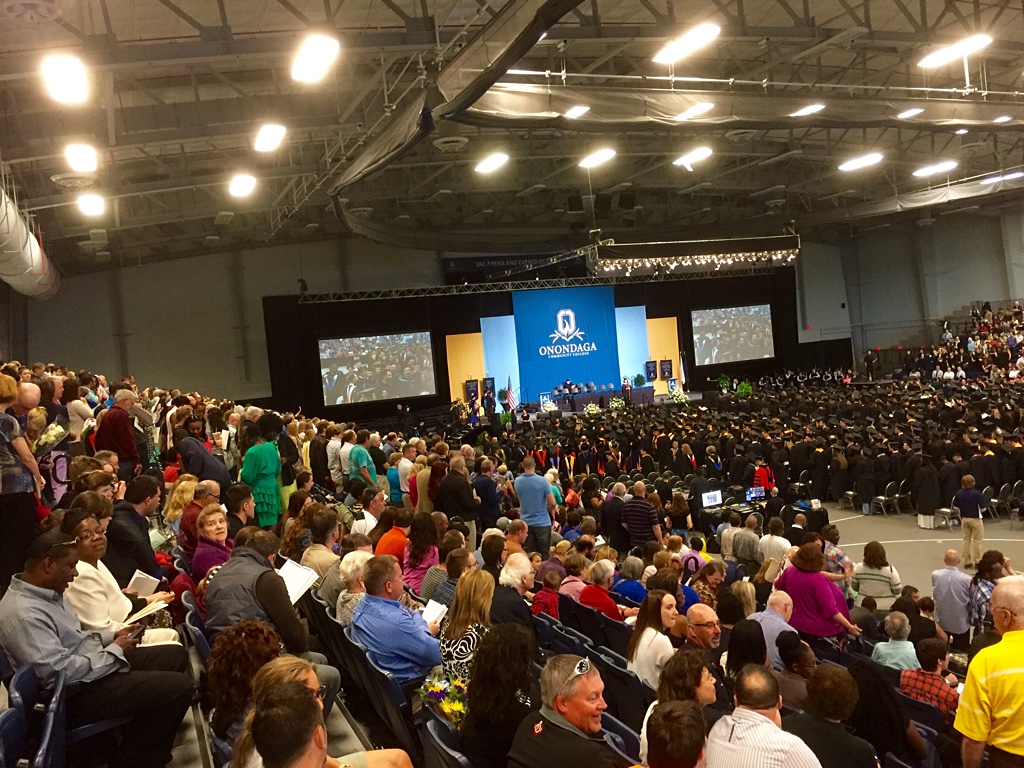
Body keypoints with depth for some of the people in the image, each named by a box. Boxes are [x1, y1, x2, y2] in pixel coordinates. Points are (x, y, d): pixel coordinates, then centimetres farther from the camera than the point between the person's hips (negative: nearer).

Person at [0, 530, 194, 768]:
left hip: (96, 664, 11)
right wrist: (115, 651, -17)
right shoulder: (23, 613, -26)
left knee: (176, 655, 13)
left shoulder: (46, 592, 6)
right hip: (77, 694, -11)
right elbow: (61, 672, -30)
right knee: (179, 687, -18)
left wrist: (110, 637, 7)